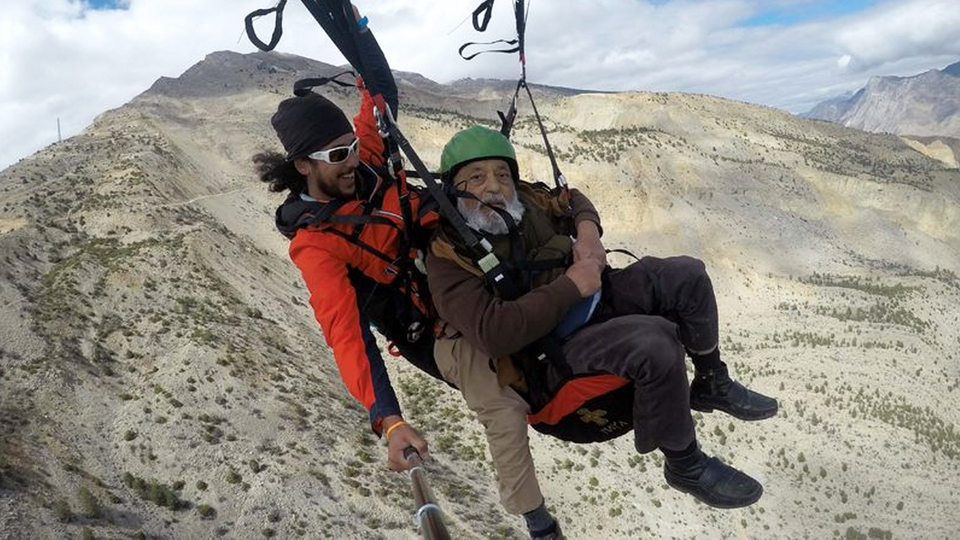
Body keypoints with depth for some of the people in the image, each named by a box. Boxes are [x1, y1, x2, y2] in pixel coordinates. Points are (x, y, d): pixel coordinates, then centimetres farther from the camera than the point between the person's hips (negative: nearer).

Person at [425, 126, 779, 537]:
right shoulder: (449, 257, -19)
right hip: (555, 355, -8)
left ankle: (711, 384, 20)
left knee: (685, 275, 1)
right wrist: (571, 285, -27)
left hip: (593, 299, 8)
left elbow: (572, 200, 22)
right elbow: (494, 332, -32)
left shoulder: (524, 199, 1)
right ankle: (685, 465, -8)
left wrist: (587, 229, -2)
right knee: (657, 341, -30)